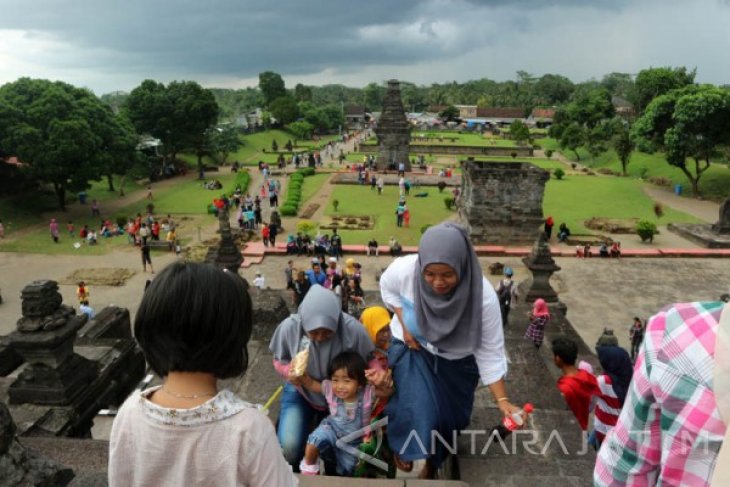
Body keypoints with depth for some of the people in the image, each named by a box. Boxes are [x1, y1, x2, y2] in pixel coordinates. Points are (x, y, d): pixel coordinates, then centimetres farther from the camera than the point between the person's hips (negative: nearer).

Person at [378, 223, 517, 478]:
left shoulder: (483, 296, -35)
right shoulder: (404, 269, -32)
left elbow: (490, 352, -23)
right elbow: (387, 288, -6)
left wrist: (502, 400, -25)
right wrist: (403, 325, -16)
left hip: (456, 360, 1)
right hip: (412, 347, 0)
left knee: (449, 414, 13)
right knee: (418, 410, -10)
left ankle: (433, 462, 47)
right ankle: (405, 446, 28)